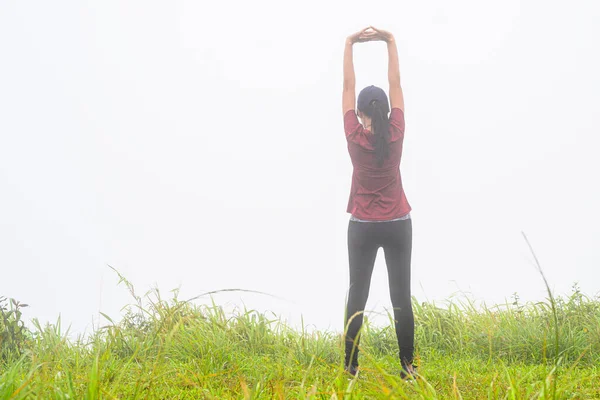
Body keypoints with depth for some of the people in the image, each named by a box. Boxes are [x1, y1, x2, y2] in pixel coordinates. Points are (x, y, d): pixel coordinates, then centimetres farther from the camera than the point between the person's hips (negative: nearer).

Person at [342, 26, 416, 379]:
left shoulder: (355, 137, -9)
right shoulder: (395, 134, -7)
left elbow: (348, 86, -4)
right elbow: (396, 84, -1)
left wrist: (350, 44, 1)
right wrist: (390, 41, 3)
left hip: (363, 227, -1)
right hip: (398, 226, 1)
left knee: (358, 296, 4)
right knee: (401, 297, 3)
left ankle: (351, 368, 3)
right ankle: (407, 367, 3)